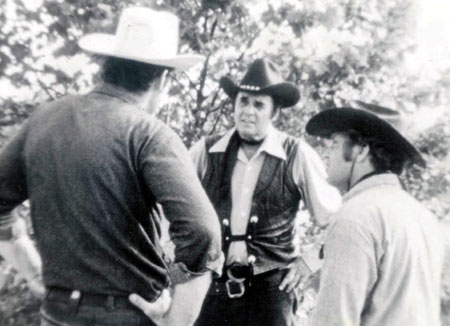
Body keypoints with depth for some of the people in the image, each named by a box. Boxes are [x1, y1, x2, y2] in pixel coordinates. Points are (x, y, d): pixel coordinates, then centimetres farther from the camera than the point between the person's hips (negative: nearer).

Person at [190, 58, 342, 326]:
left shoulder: (298, 156, -6)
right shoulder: (206, 151, -2)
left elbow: (332, 218, 2)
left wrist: (306, 263, 1)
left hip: (270, 288, -1)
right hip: (211, 283, 2)